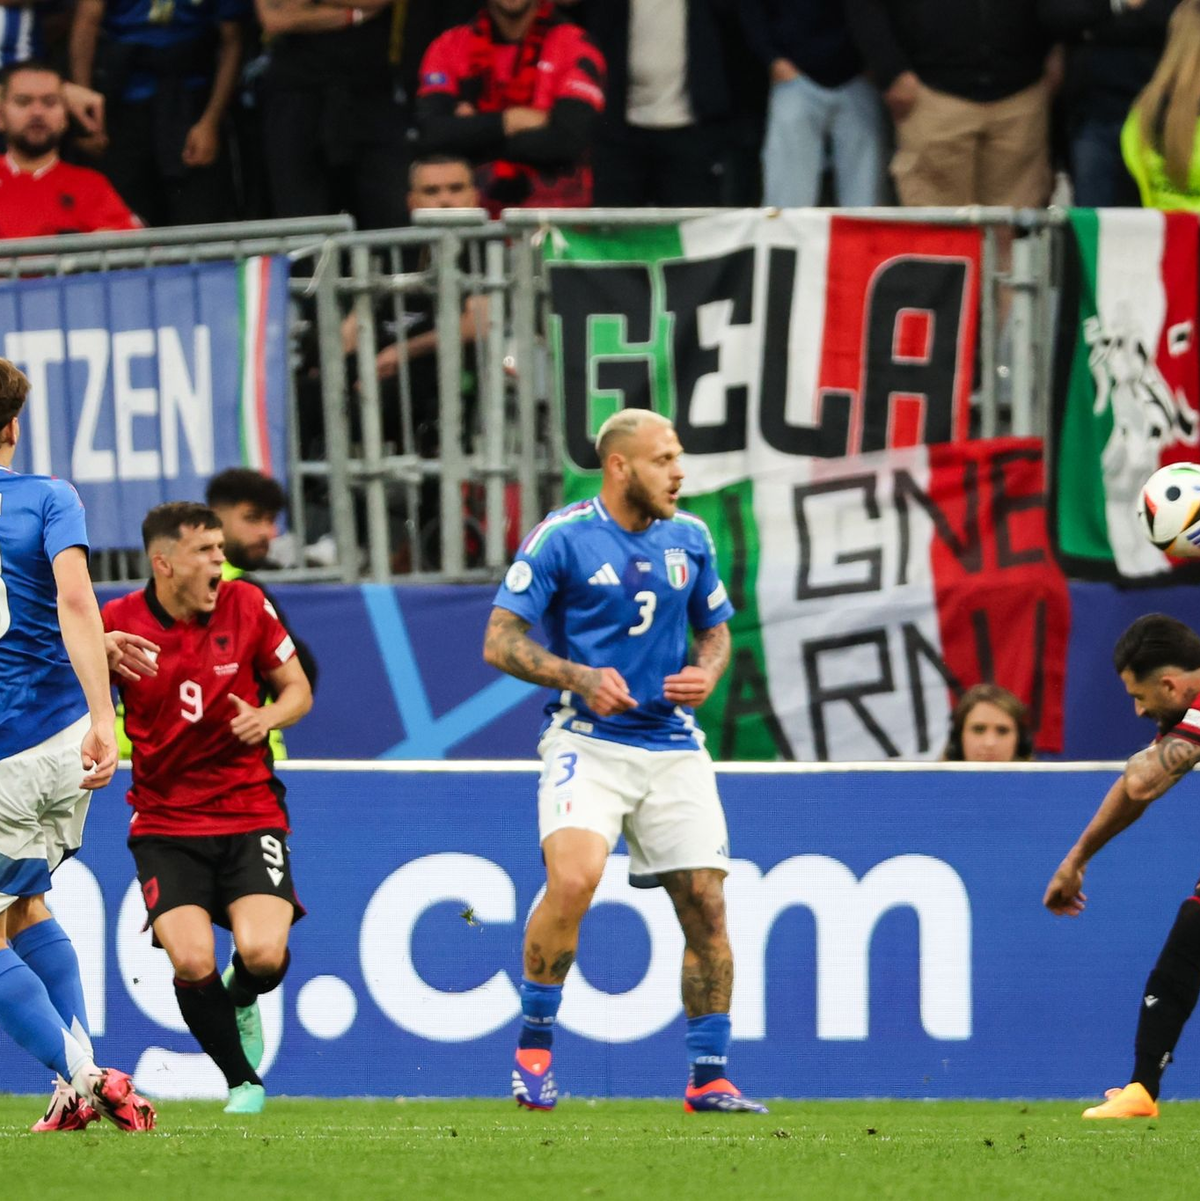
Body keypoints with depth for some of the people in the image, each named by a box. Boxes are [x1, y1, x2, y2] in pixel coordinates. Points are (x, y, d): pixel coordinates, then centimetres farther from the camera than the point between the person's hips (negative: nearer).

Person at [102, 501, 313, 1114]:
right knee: (192, 962, -20)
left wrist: (270, 715, -13)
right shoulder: (118, 622, -6)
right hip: (165, 823, -1)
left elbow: (297, 689, 10)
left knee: (263, 953, -20)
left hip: (250, 812, 1)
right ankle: (243, 1083, 5)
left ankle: (241, 998, 20)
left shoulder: (245, 605, -1)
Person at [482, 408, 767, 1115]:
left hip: (673, 747, 5)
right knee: (572, 878, -26)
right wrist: (580, 677, -19)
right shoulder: (561, 538, -6)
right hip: (587, 740, -5)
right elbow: (501, 641, -5)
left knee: (707, 905, -1)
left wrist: (707, 673, -1)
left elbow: (716, 630, 22)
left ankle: (710, 1080, 11)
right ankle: (534, 1047, -8)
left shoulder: (690, 539, 9)